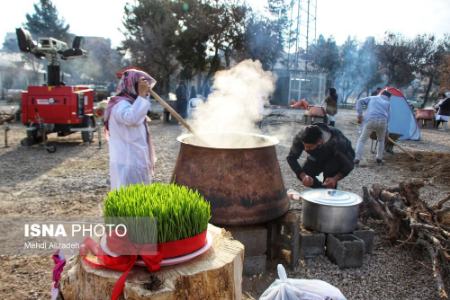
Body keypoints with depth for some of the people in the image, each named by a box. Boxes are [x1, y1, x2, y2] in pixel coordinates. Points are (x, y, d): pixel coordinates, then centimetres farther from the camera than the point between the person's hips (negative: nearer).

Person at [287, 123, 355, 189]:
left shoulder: (336, 142, -41)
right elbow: (291, 157, -23)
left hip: (338, 157, -3)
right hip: (320, 157, 4)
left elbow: (349, 165, -30)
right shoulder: (300, 137, -33)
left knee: (329, 170, -33)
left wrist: (335, 179, -46)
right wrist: (303, 175, -38)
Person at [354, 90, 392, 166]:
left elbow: (359, 101, 12)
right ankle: (379, 159, 29)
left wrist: (359, 115, 8)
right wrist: (386, 130, 25)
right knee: (381, 140, 27)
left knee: (362, 140, 9)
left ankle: (357, 159, -2)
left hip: (370, 120, -1)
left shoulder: (371, 98, 26)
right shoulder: (388, 103, 26)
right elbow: (387, 116, 18)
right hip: (382, 121, 1)